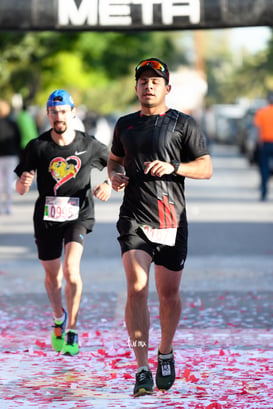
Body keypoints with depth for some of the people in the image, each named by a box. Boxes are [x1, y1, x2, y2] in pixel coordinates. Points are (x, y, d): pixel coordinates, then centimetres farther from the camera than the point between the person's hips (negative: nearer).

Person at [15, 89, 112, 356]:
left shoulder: (89, 146, -4)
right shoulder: (37, 147, -4)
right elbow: (20, 189, -1)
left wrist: (109, 184, -7)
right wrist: (24, 183, -25)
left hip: (78, 214, -2)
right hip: (46, 216, 2)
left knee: (71, 270, -20)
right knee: (52, 274, 13)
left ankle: (72, 331, -8)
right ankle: (59, 318, 43)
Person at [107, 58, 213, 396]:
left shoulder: (183, 124, 3)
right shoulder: (125, 125, 13)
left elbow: (206, 168, -1)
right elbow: (114, 159, 27)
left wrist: (172, 167, -17)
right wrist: (115, 175, 4)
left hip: (171, 220, -1)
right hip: (134, 219, 1)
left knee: (169, 295, 6)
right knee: (136, 289, -14)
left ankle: (165, 353, 32)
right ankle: (142, 370, -15)